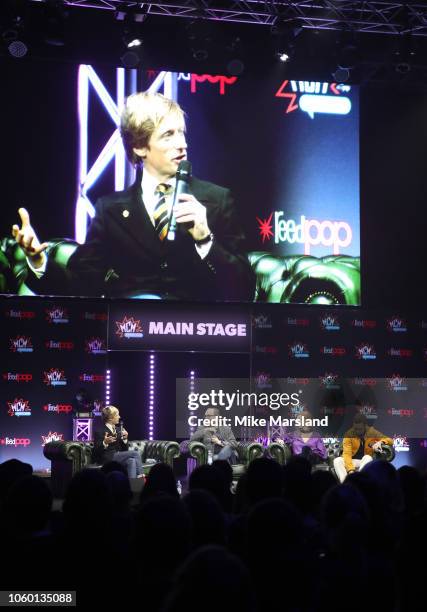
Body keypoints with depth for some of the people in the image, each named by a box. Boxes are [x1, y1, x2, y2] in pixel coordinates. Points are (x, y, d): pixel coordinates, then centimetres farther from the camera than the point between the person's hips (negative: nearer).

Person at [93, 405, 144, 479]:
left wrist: (125, 439, -2)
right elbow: (96, 451, -10)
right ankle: (140, 476, -21)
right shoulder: (100, 431, -5)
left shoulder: (118, 430, 16)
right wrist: (105, 443, -28)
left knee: (131, 461, -27)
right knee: (135, 453, -22)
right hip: (107, 458, -6)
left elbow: (124, 450, 17)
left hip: (118, 457, 7)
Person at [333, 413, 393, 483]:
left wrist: (381, 442, -26)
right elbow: (347, 453, -18)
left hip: (366, 461, 0)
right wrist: (350, 469, -35)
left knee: (367, 458, -33)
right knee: (337, 460, -28)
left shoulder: (372, 433, -3)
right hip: (353, 461, 0)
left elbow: (390, 441, -2)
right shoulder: (349, 434, -8)